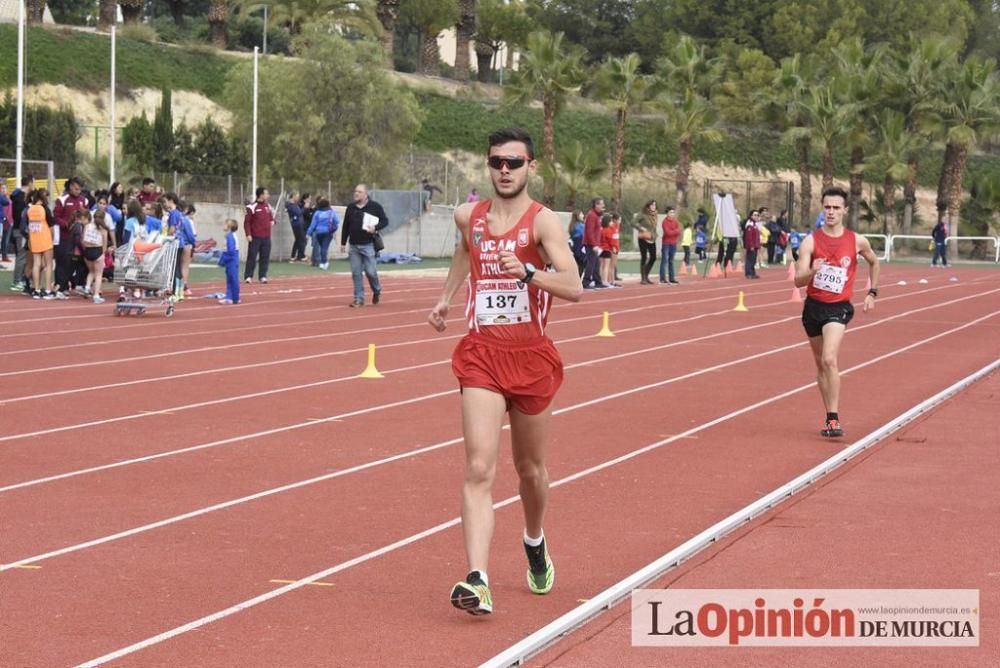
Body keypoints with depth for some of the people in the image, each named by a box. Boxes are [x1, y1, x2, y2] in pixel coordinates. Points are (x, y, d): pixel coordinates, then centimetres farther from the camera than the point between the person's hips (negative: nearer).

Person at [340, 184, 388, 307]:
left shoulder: (375, 206, -2)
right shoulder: (351, 208, 8)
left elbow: (385, 221, 0)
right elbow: (345, 226, 13)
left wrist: (375, 228, -18)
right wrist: (343, 243, 11)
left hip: (368, 245, -4)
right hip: (354, 246, 4)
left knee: (370, 271, -4)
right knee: (356, 273, 3)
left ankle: (377, 291, 24)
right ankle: (359, 299, 9)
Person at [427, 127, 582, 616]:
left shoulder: (543, 222, -9)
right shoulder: (468, 217, 5)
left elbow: (573, 287, -23)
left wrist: (527, 272, -38)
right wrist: (446, 296, 29)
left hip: (531, 357, -2)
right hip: (481, 355, 2)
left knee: (530, 468, 16)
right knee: (479, 469, -14)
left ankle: (535, 543, 46)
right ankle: (477, 582, -22)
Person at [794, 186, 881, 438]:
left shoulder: (857, 241, -3)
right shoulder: (810, 241, -5)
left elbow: (874, 262, 19)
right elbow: (798, 281, -11)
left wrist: (872, 292, 15)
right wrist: (812, 271, -31)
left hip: (838, 307, -3)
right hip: (813, 306, 3)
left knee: (829, 360, -22)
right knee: (821, 365, 13)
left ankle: (833, 419, -19)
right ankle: (830, 418, 25)